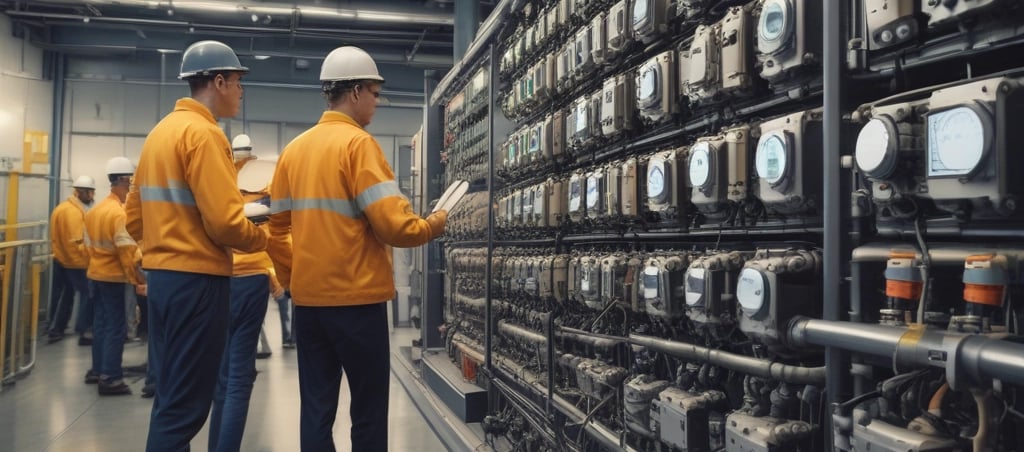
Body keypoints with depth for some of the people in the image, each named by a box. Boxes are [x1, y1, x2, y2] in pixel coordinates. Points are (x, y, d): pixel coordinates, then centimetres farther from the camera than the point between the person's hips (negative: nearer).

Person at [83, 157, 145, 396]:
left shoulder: (95, 210, 11)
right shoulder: (120, 213, -19)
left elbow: (89, 245, 15)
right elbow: (127, 251, -22)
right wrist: (138, 279, -18)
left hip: (96, 273, 9)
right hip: (114, 276, -9)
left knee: (101, 322, 16)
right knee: (116, 327, -5)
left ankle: (99, 370, 24)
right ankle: (110, 378, -4)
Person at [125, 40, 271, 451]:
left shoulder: (159, 132, 14)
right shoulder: (204, 133, -13)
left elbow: (135, 216, 17)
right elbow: (224, 221, -22)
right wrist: (261, 238, -4)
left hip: (161, 274, 10)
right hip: (197, 279, -9)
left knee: (171, 396, 18)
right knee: (184, 404, -2)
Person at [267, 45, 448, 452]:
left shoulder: (294, 149, 10)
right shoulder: (357, 143, -10)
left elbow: (278, 228, 12)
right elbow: (392, 225, -17)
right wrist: (431, 227, 1)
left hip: (308, 298, 7)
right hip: (355, 298, -6)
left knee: (316, 408, 11)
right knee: (369, 410, 5)